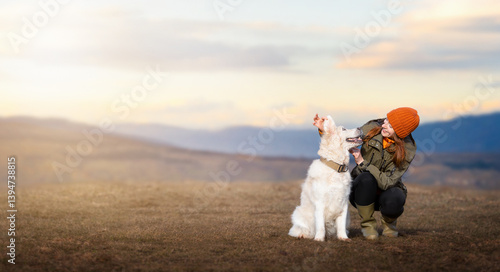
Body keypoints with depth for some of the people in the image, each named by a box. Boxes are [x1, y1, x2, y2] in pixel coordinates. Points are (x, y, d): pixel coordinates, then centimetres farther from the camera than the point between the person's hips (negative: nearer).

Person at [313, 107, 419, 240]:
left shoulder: (407, 150, -19)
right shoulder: (373, 128, -13)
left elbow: (387, 182, -26)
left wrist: (362, 162, -29)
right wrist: (325, 129, -14)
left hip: (386, 190, -1)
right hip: (361, 189, 1)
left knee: (393, 200, -37)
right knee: (367, 179, -35)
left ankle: (389, 222, 2)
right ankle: (368, 224, -12)